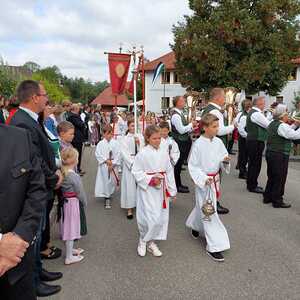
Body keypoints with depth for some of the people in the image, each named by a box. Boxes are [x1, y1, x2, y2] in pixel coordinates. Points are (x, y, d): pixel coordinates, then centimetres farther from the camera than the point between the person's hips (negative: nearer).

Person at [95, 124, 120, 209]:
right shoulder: (100, 144, -1)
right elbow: (97, 154, -5)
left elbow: (117, 155, -4)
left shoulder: (115, 143, -1)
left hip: (113, 166, 1)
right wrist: (106, 160, -14)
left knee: (112, 180, 7)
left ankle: (109, 194, 31)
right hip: (103, 165, -1)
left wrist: (113, 164, -12)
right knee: (105, 181, -2)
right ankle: (107, 198, 9)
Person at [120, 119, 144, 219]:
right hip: (129, 164, -2)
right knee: (130, 185, -2)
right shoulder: (124, 139, 0)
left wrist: (138, 143, -13)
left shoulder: (140, 137, 7)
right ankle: (129, 209, 4)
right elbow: (124, 153, -6)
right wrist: (132, 163, -14)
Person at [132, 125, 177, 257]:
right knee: (151, 218, -8)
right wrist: (151, 180, -20)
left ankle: (150, 241, 31)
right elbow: (136, 172, -9)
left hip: (161, 189, 5)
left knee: (161, 217, 11)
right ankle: (143, 240, 21)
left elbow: (169, 171, 8)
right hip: (147, 190, -5)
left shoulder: (164, 153, 3)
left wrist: (172, 190, 9)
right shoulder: (142, 153, -11)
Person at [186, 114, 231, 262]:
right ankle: (214, 246, 8)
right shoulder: (198, 144, -17)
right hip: (203, 181, -6)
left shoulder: (218, 142, -1)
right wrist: (204, 179, -23)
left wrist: (226, 161, -14)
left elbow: (223, 159, 9)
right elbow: (193, 166, -14)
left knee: (202, 207, 23)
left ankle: (194, 225, 51)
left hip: (215, 180, 6)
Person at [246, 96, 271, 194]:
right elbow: (269, 125, -17)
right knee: (256, 164, -2)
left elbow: (264, 122, 16)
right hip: (256, 142, -11)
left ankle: (251, 184, 28)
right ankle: (253, 186, 8)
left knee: (253, 163, 17)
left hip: (253, 141, 11)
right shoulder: (256, 114, -18)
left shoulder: (253, 112, 15)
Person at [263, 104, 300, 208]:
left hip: (270, 153, 9)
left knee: (272, 177, 18)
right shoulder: (282, 126, -18)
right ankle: (277, 201, 10)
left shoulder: (272, 124, 12)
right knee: (279, 179, 1)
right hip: (280, 156, -9)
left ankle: (267, 197, 26)